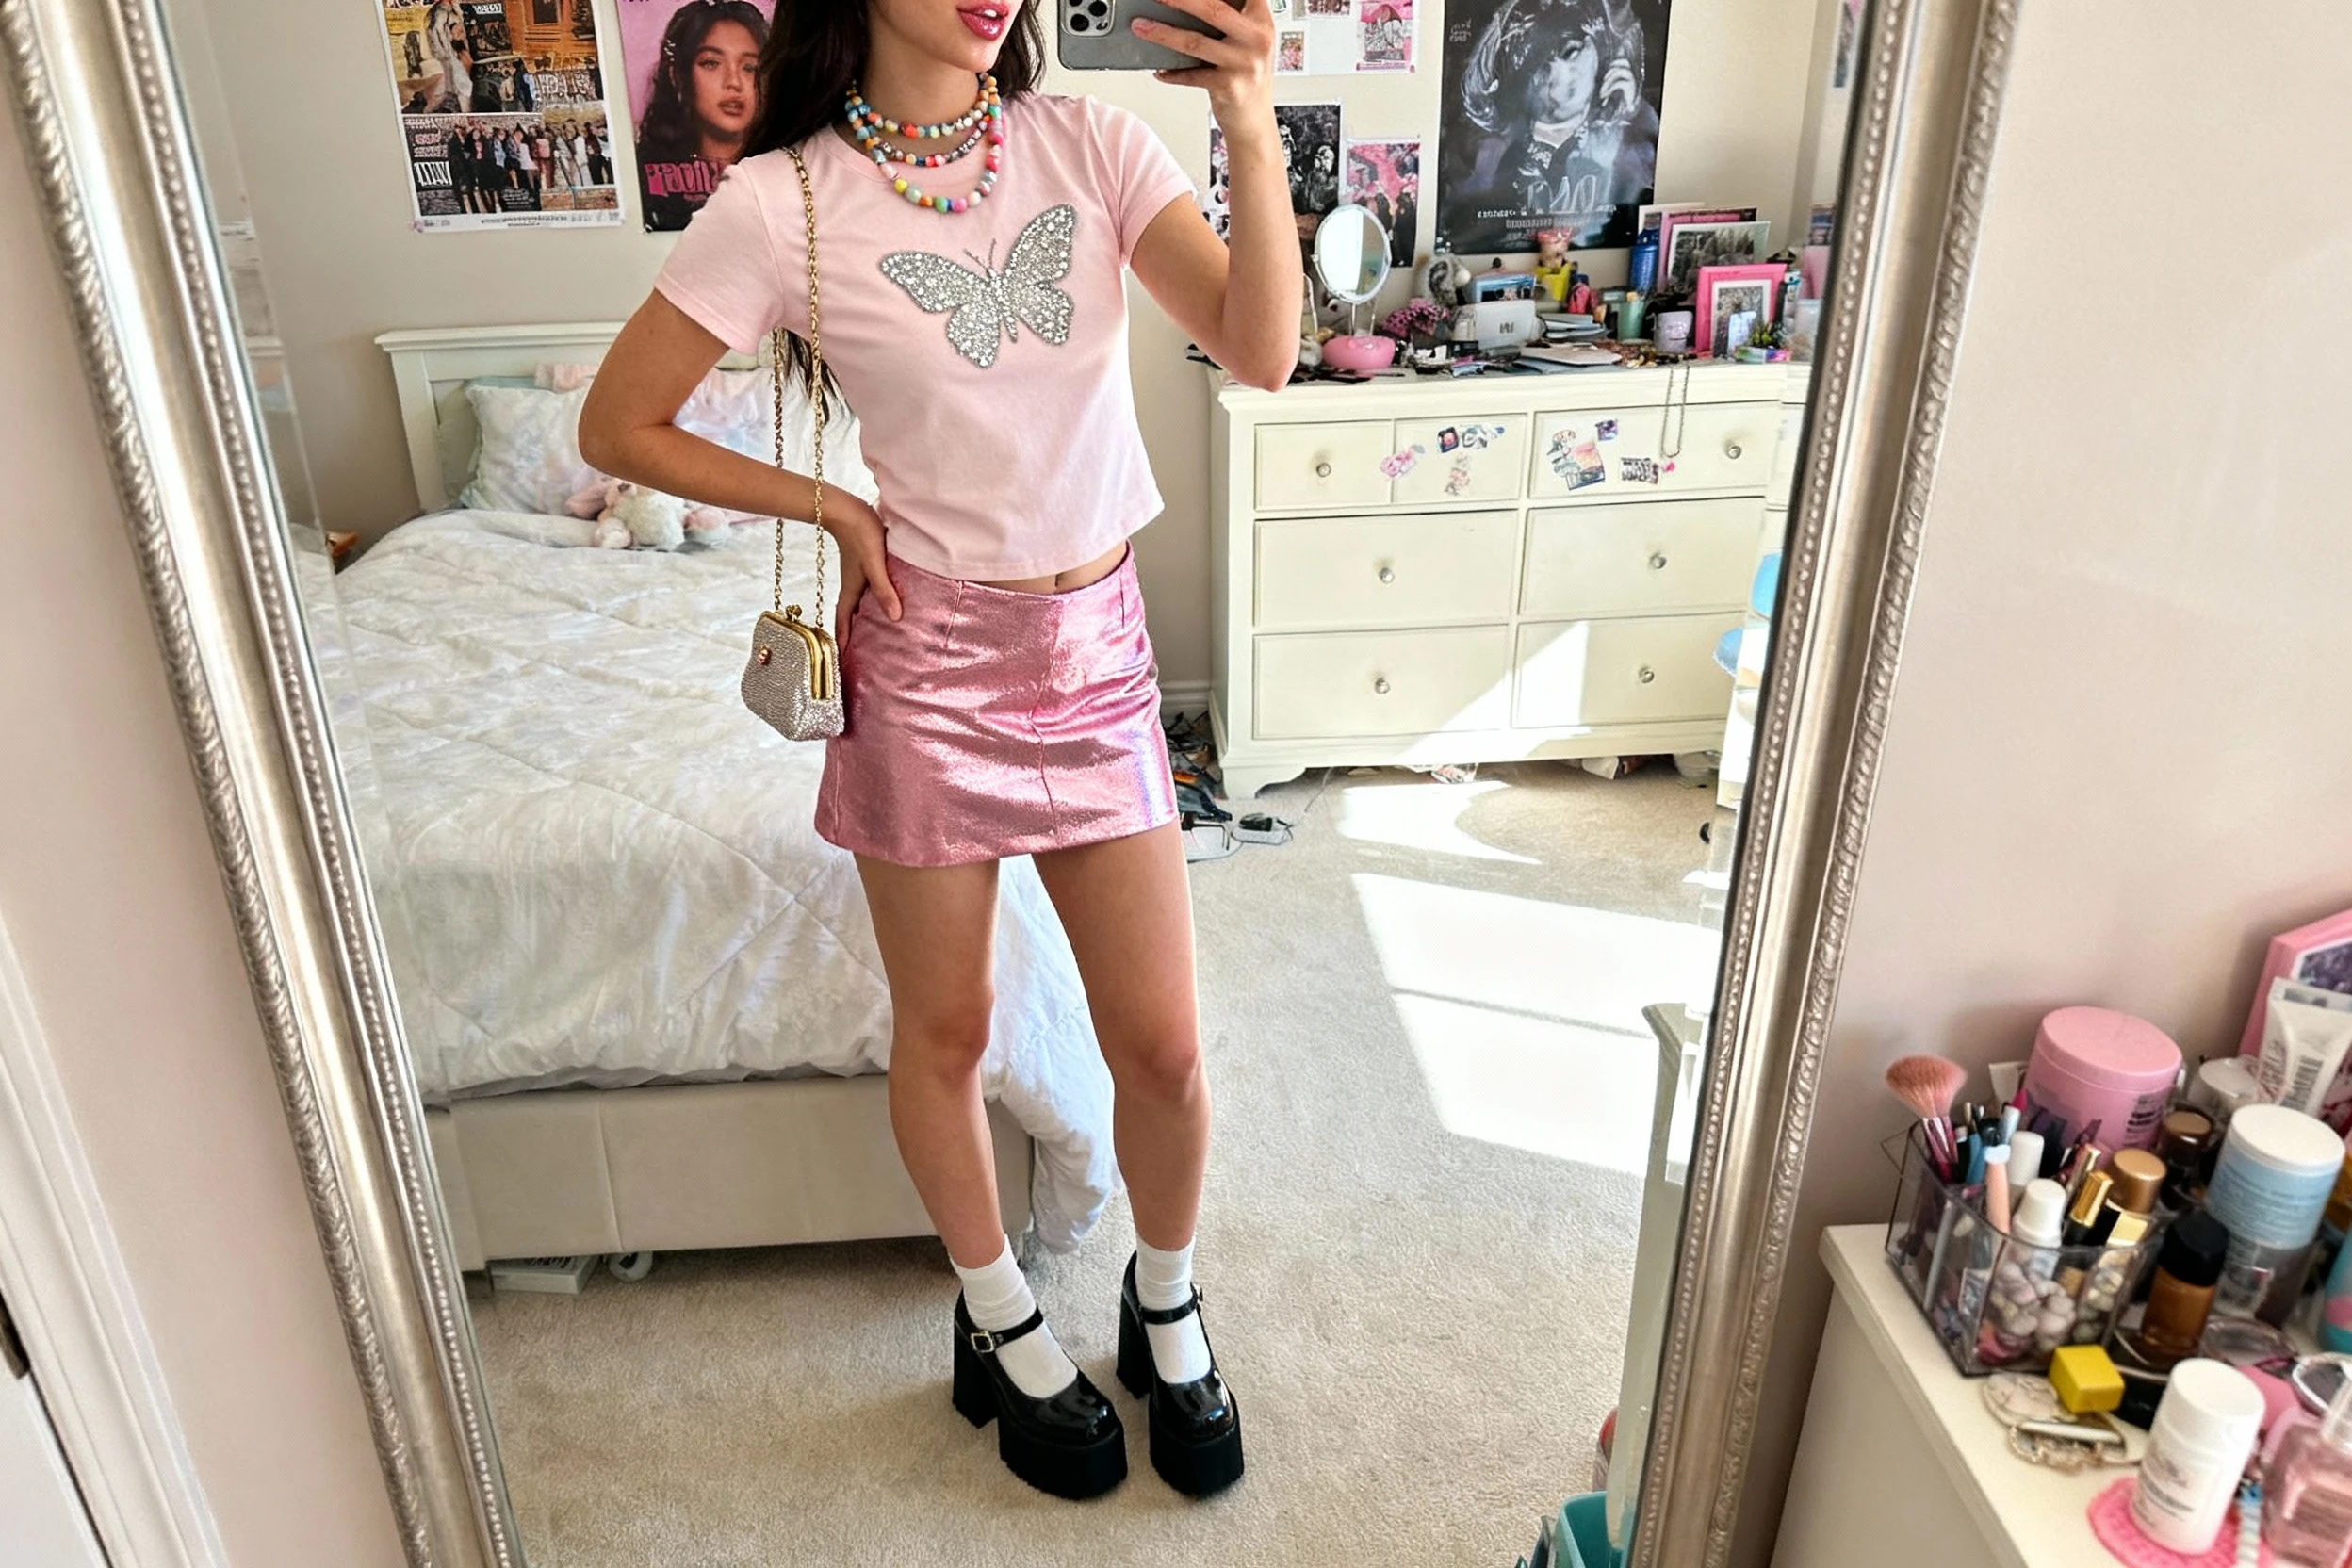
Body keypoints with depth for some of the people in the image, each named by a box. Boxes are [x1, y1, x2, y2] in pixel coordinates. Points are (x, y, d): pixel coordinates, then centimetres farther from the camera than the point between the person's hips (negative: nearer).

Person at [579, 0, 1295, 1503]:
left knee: (1163, 1043, 7)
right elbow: (618, 426, 0)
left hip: (1098, 645, 3)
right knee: (946, 1031, 13)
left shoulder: (1089, 142, 0)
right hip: (931, 656, -2)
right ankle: (1003, 1327, 40)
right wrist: (835, 506, -4)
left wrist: (1253, 130, -24)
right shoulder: (784, 201, -7)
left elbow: (1261, 351, -11)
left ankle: (1167, 1310, 37)